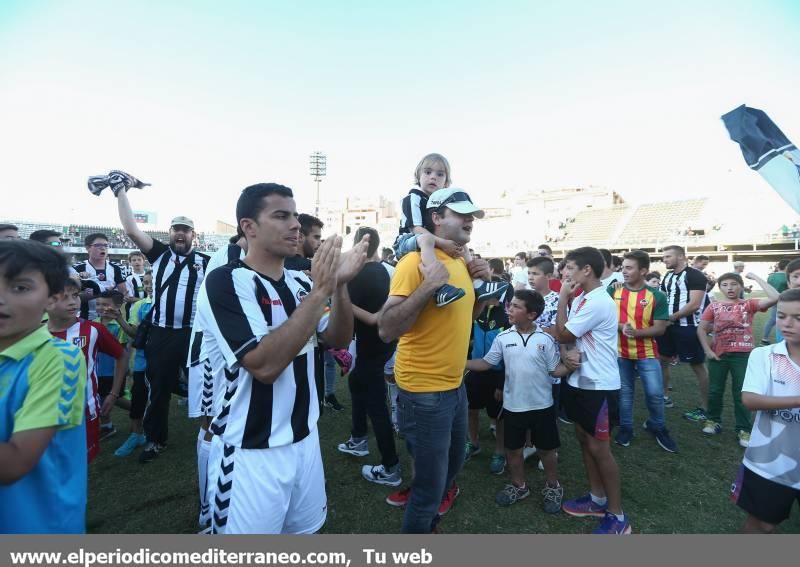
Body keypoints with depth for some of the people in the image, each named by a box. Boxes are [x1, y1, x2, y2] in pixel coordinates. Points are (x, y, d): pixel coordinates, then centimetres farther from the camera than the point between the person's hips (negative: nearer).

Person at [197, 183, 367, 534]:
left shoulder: (296, 282, 4)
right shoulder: (224, 282, -17)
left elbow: (339, 339, 3)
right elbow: (264, 365, -28)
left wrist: (340, 285, -14)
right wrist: (319, 292, -29)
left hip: (304, 438, 6)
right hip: (252, 451, -6)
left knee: (304, 529, 23)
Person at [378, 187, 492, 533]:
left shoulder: (461, 263, 7)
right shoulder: (415, 261, -19)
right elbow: (386, 331, -25)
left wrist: (479, 283, 3)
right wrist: (428, 286, -31)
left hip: (454, 385, 9)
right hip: (424, 391, -9)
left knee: (452, 463, 27)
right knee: (431, 486, 6)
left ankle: (428, 523, 53)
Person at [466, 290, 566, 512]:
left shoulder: (545, 339, -10)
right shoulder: (503, 338, -6)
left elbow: (556, 369, -5)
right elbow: (486, 363, -1)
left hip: (541, 405, -2)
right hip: (513, 405, 2)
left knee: (546, 449, 15)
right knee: (513, 448, 16)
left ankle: (553, 487, 40)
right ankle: (518, 485, 40)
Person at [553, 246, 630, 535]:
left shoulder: (598, 302, -21)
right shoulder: (581, 299, 9)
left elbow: (562, 335, -18)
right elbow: (570, 338, 12)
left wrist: (562, 298, -12)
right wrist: (569, 354, -9)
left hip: (599, 385, -9)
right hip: (580, 380, 9)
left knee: (599, 448, 0)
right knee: (583, 439, 18)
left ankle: (617, 516, 17)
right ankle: (598, 498, 34)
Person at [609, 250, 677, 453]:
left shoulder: (656, 296, -7)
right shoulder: (612, 290, -4)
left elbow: (660, 328, -9)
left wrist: (636, 332, -24)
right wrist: (621, 327, -21)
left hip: (647, 353, -1)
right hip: (620, 352, 1)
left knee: (655, 393, 2)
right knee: (624, 392, 11)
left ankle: (657, 427, 28)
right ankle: (625, 428, 28)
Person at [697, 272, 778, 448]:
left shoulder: (749, 305, -1)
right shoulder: (714, 306, 2)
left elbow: (775, 298, -19)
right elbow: (701, 329, 2)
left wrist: (756, 278, -11)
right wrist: (707, 350, -8)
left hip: (743, 354, -1)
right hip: (719, 354, 2)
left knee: (741, 393, 6)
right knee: (715, 390, 11)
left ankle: (743, 429, 18)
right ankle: (713, 420, 29)